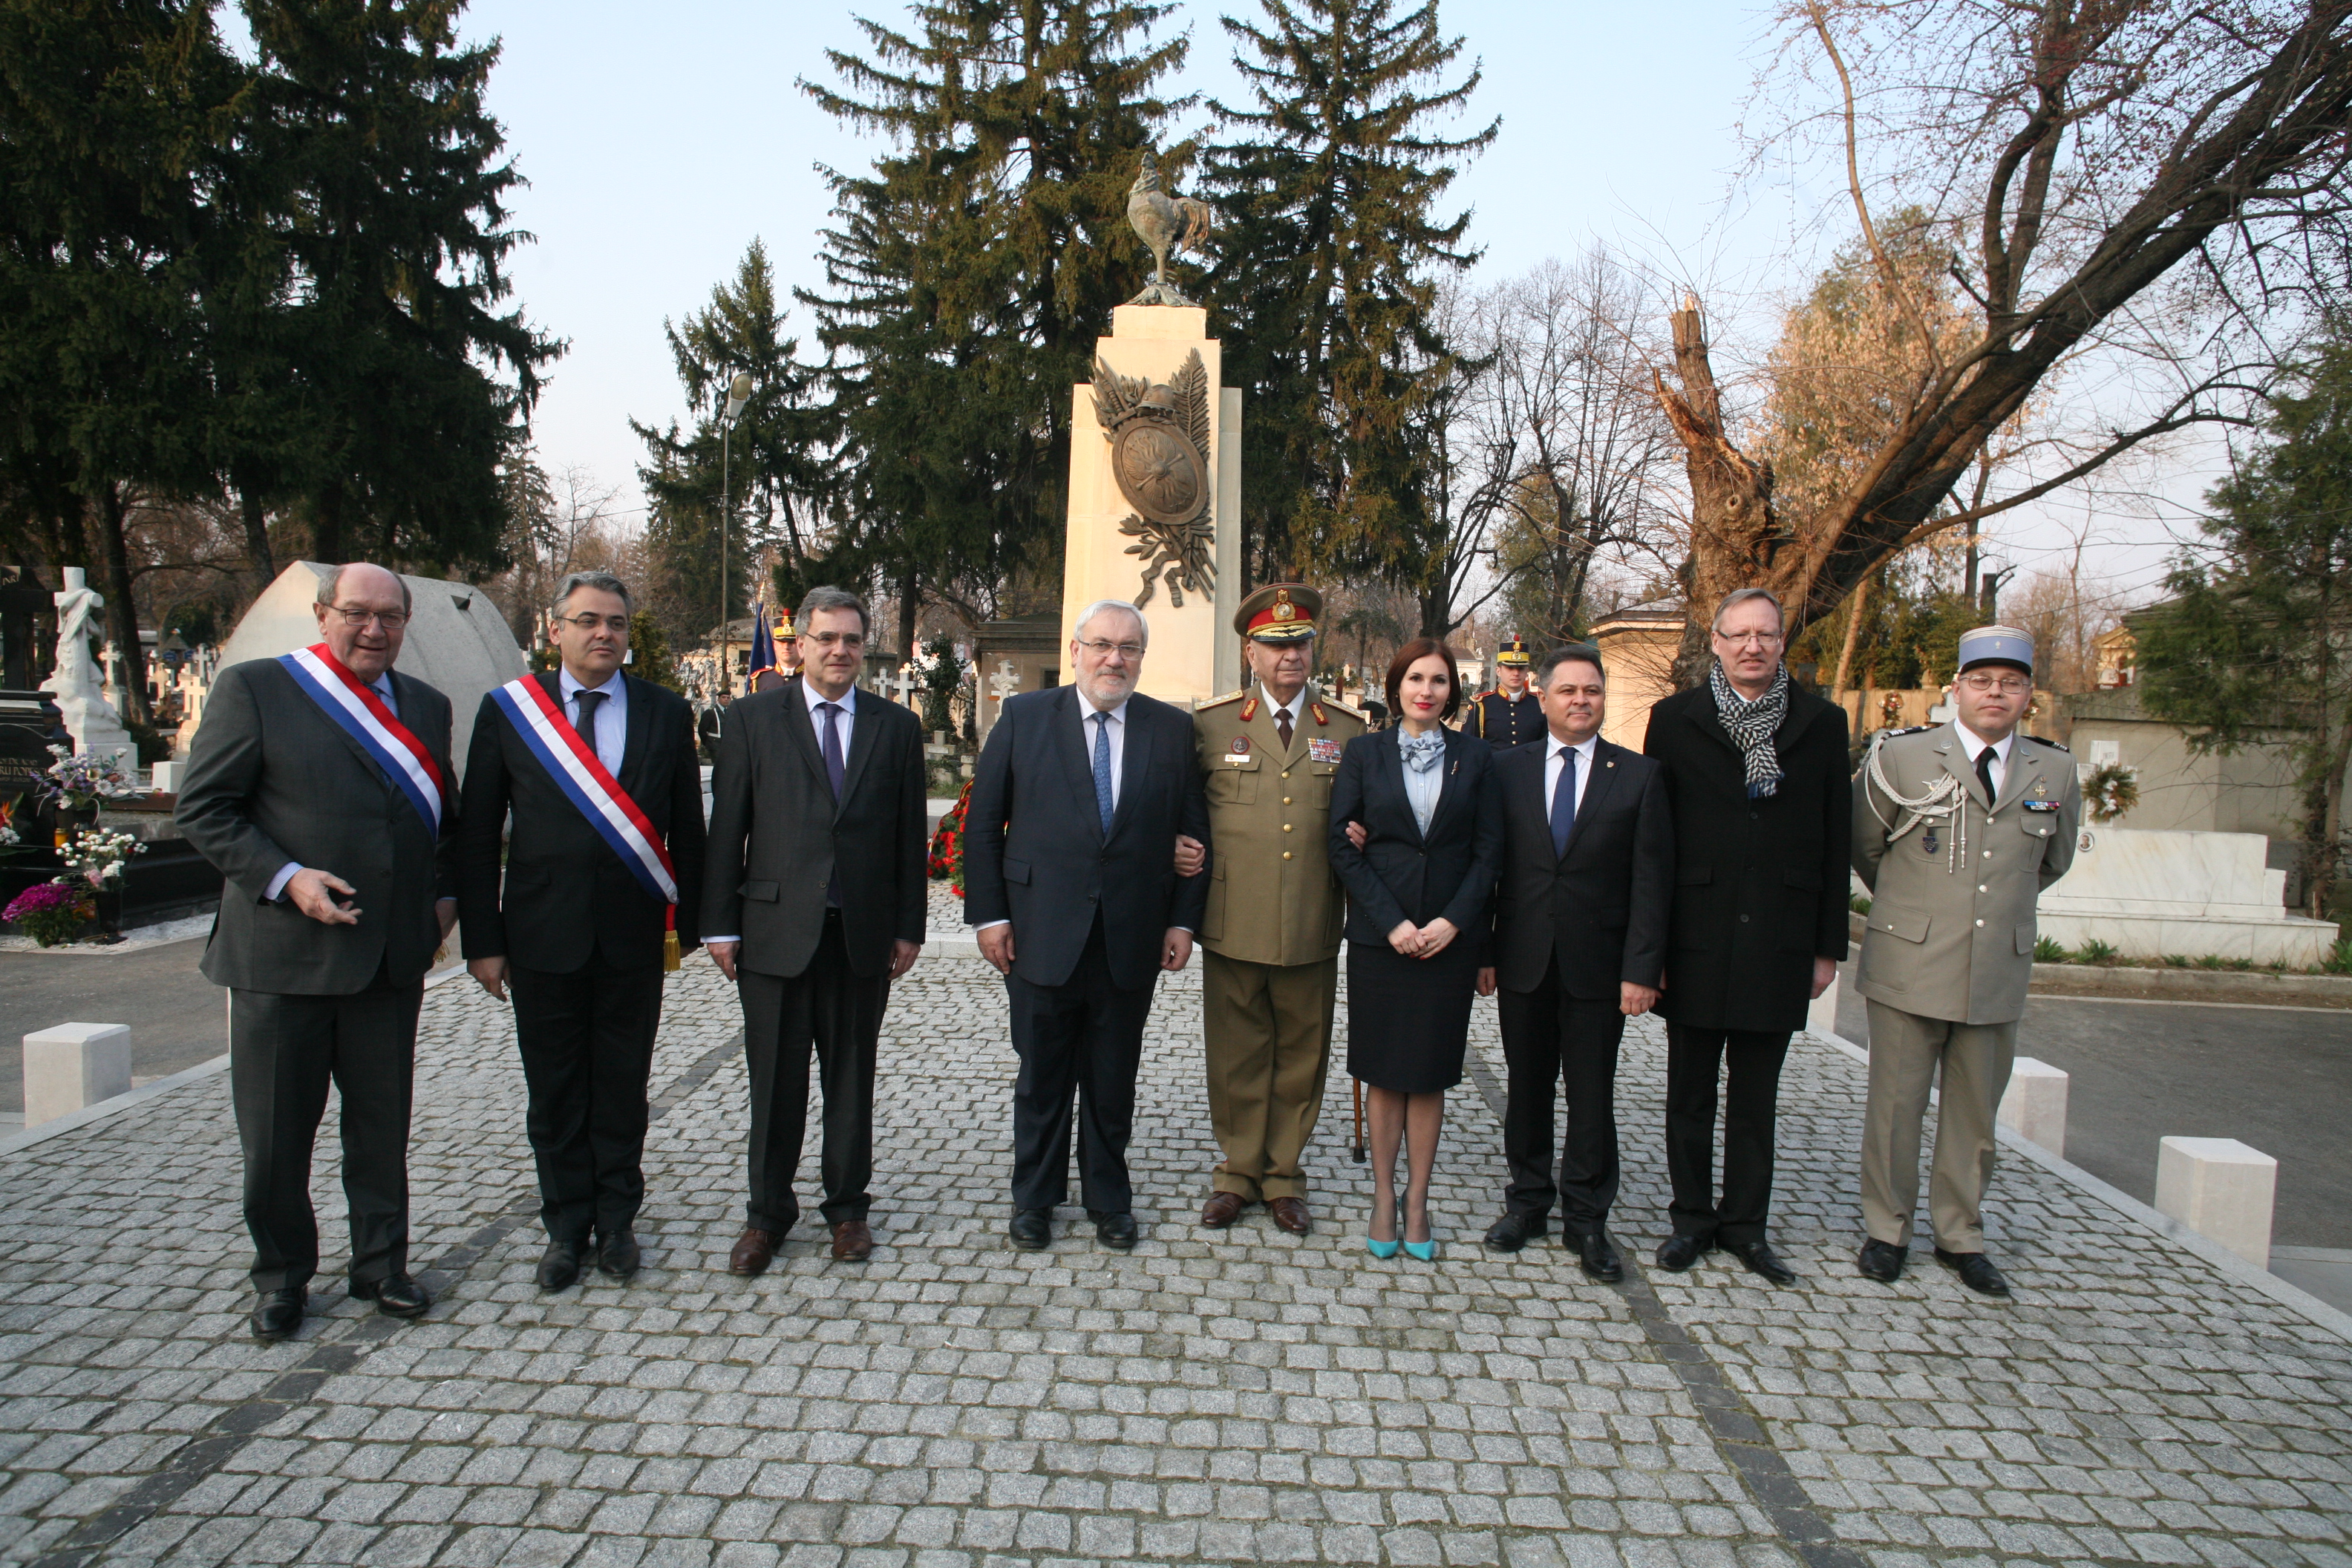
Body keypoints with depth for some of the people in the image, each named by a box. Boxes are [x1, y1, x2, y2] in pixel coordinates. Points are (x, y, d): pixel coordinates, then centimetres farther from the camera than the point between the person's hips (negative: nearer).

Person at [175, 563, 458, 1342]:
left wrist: (445, 892, 6)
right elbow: (203, 808, -6)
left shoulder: (425, 705, 11)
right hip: (283, 953, -3)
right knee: (277, 1130, 9)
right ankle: (282, 1276, 27)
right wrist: (285, 879, -17)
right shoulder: (253, 689, -4)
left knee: (384, 1124, 12)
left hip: (393, 955, 4)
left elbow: (445, 812, 19)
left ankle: (381, 1265, 28)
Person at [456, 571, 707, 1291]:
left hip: (634, 934, 0)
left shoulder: (666, 712, 3)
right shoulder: (506, 710, 1)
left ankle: (616, 1222, 26)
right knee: (554, 1093, 10)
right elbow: (477, 836, 1)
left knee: (623, 1088, 10)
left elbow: (687, 827, 6)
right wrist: (482, 939, -2)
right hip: (543, 933, 0)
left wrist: (685, 920, 4)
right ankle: (566, 1227, 25)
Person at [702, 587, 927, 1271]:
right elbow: (726, 827, 1)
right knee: (776, 1082, 7)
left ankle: (847, 1207, 26)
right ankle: (767, 1214, 24)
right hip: (775, 931, -1)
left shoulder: (896, 727, 7)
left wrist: (909, 927, 3)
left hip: (864, 933, 1)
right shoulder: (753, 718, 3)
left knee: (852, 1080, 11)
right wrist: (719, 925, -3)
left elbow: (911, 835, 7)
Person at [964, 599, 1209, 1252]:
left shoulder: (1173, 729, 4)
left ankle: (1109, 1197, 31)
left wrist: (1183, 920, 0)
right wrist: (989, 915, -4)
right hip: (1041, 934, -1)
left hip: (1132, 941, 1)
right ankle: (1034, 1198, 30)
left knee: (1114, 1081, 13)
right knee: (1042, 1076, 12)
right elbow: (982, 825, 1)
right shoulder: (1023, 717, 0)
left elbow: (1194, 832, 6)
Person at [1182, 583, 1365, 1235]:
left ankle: (1284, 1175, 28)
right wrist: (1180, 852, -7)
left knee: (1300, 1057, 11)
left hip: (1312, 932, 1)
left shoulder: (1350, 730, 6)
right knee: (1236, 1055, 10)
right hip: (1232, 928, -1)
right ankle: (1238, 1171, 28)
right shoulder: (1209, 725, 4)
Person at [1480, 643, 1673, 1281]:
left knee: (1592, 1095, 7)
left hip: (1598, 964, -1)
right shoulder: (1508, 769, 4)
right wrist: (1483, 951, 0)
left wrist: (1640, 969, -9)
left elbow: (1651, 881, -4)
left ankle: (1586, 1218, 21)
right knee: (1527, 1087, 12)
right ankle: (1528, 1200, 28)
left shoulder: (1639, 775, -1)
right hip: (1524, 960, 2)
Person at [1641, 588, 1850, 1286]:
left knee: (1756, 1094, 11)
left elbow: (1836, 842, 6)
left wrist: (1828, 945, 3)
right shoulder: (1675, 718, 1)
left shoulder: (1822, 723, 4)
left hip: (1779, 942, 1)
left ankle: (1746, 1224, 24)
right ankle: (1693, 1217, 24)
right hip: (1695, 939, -1)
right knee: (1690, 1090, 10)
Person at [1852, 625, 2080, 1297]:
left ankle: (1960, 1235, 27)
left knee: (1975, 1112, 12)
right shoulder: (1901, 757, -4)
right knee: (1895, 1106, 5)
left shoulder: (2056, 773, 6)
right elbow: (1863, 847, 9)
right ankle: (1886, 1231, 20)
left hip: (1999, 974, 3)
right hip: (1910, 966, -3)